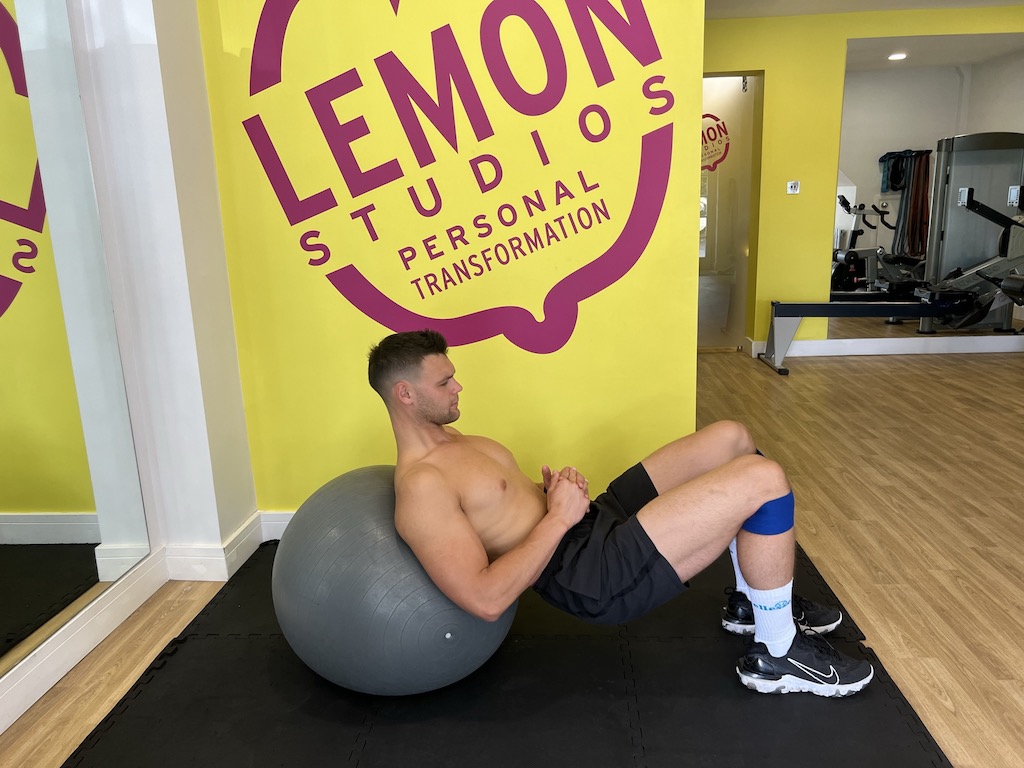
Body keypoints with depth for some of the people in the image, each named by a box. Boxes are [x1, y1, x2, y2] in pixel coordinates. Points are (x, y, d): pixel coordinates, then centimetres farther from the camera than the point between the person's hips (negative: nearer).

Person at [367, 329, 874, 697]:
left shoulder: (444, 438, 13)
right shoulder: (422, 485, -20)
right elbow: (486, 599, -27)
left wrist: (555, 487, 2)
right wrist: (558, 519, -19)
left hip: (600, 519, 10)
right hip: (592, 572, -10)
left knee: (733, 438, 10)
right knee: (763, 480, -16)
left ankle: (752, 600, 26)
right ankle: (777, 654, 5)